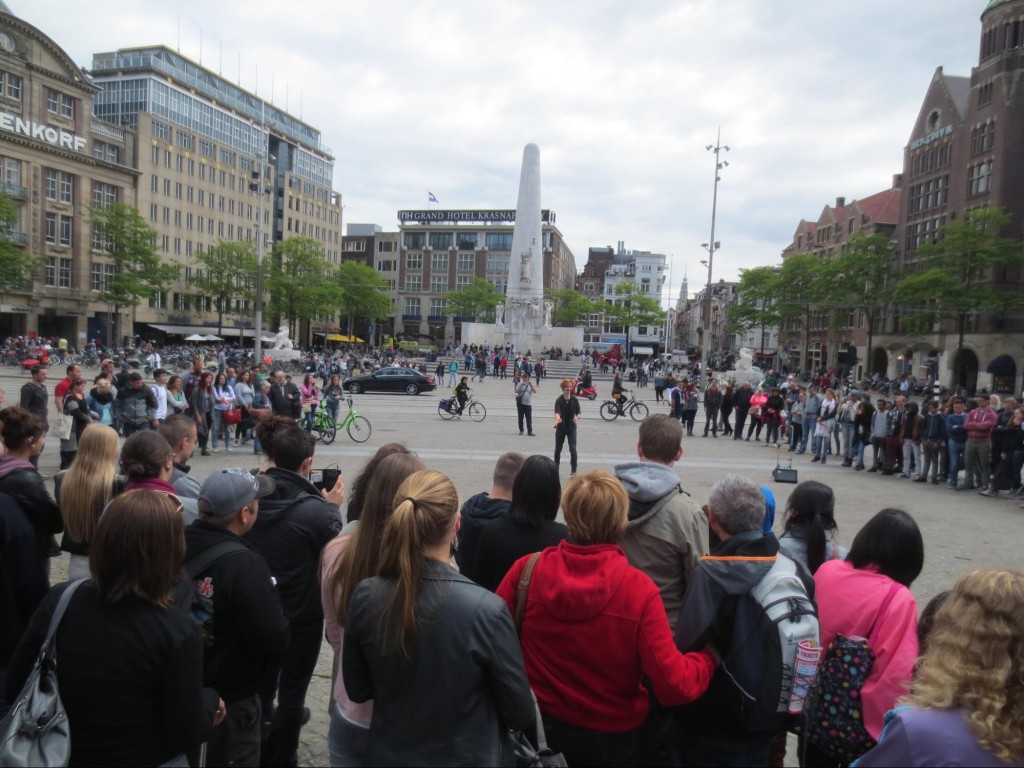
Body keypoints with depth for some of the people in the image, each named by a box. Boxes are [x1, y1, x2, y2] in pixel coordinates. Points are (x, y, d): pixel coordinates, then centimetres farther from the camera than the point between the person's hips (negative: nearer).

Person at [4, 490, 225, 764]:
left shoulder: (58, 601, -18)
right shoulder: (176, 633, -28)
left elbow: (16, 688, -3)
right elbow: (185, 736, -19)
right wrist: (211, 700, -1)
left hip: (63, 755, 3)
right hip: (145, 759, -3)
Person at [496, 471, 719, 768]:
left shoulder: (528, 569, -18)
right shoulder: (638, 589, -24)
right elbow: (673, 685, -22)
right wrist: (710, 655, -3)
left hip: (541, 724, 1)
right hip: (613, 735, -1)